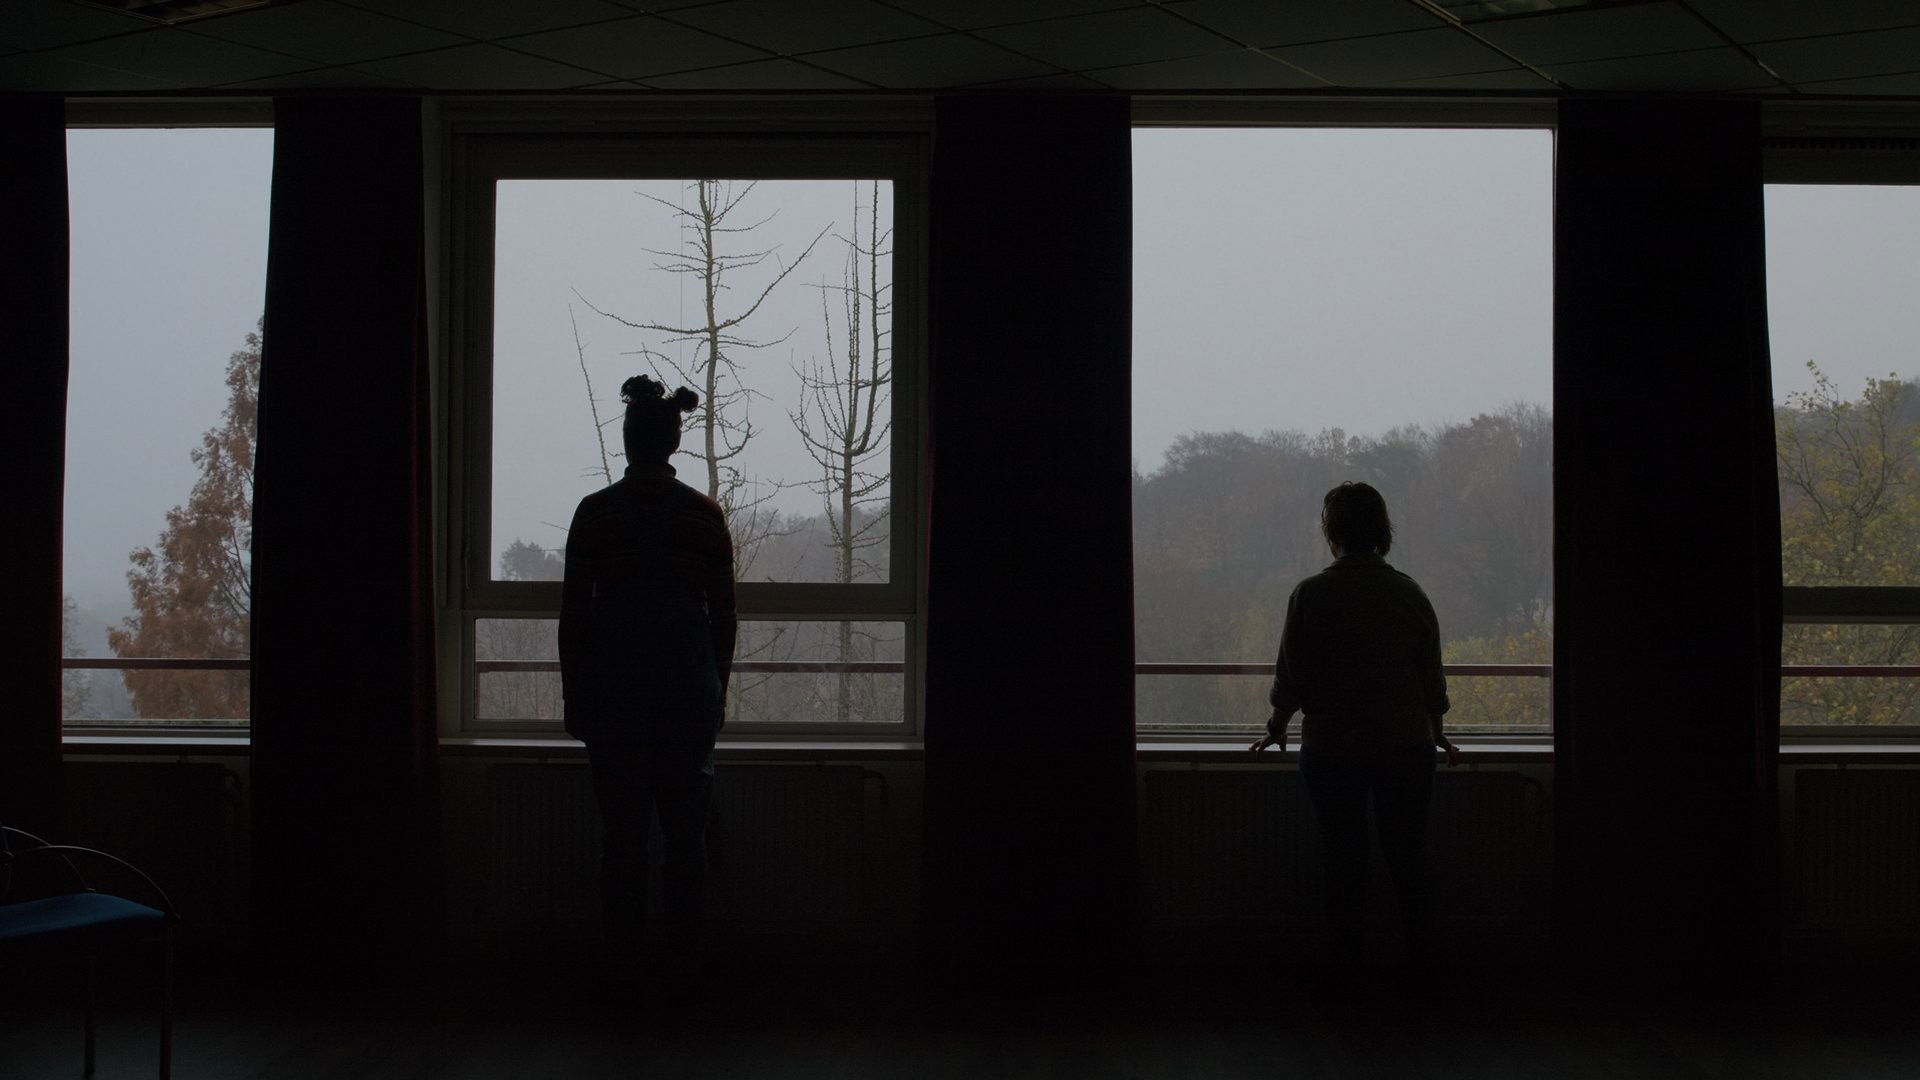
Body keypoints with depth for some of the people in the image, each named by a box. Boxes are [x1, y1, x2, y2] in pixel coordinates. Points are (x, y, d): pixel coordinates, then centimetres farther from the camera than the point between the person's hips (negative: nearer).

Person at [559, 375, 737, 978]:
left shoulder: (595, 512, -2)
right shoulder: (705, 515, -1)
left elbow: (573, 613, 1)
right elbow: (723, 615, 3)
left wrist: (574, 699, 7)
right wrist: (716, 693, 11)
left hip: (613, 693, 0)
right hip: (688, 692, 1)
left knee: (622, 834, 4)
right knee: (685, 832, 6)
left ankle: (624, 963, 8)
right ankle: (682, 960, 10)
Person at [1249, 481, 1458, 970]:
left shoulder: (1310, 595, -10)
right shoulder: (1409, 593, -2)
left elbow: (1291, 677, -5)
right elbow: (1433, 677, 6)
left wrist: (1277, 727, 13)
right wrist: (1436, 733, 22)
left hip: (1330, 748, -2)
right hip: (1406, 746, 2)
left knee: (1343, 860, 10)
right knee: (1409, 857, 11)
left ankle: (1347, 964, 18)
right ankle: (1422, 964, 18)